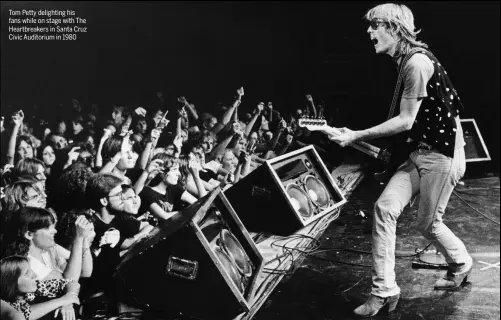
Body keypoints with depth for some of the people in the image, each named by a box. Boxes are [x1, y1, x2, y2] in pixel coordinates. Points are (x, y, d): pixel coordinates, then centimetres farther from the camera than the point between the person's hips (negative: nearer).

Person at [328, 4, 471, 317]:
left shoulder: (417, 62, -21)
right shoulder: (407, 61, 9)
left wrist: (356, 136, -20)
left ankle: (461, 264, 37)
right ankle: (384, 290, 4)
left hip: (442, 153, -8)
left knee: (428, 223, 5)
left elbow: (405, 121, -22)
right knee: (385, 207, -5)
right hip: (421, 152, 8)